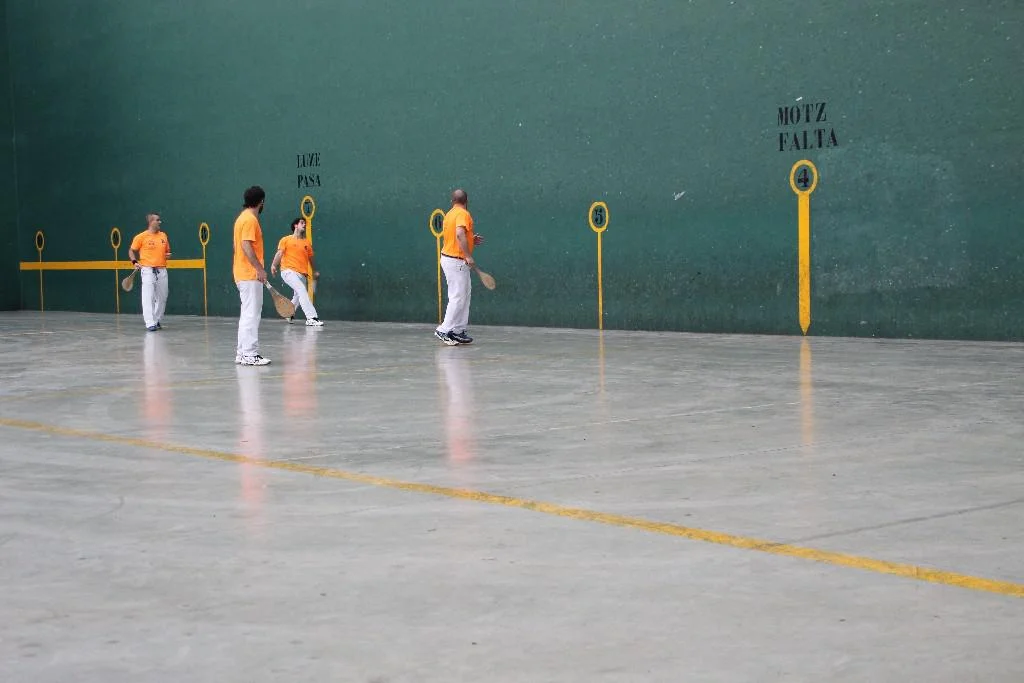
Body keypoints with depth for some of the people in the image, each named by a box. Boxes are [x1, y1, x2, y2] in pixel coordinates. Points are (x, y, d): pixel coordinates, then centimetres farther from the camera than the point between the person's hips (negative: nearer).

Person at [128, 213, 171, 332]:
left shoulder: (163, 235, 11)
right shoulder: (141, 237, -3)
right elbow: (131, 251, 5)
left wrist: (168, 255, 1)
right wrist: (134, 262, -9)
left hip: (162, 270, 5)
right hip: (148, 270, -5)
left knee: (162, 297, 10)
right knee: (148, 297, -11)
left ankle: (157, 321, 23)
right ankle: (150, 323, -13)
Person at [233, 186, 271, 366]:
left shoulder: (242, 218, 16)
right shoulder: (250, 219, -13)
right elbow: (246, 246, -22)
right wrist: (260, 269, -23)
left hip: (243, 273, 10)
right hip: (250, 274, -10)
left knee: (248, 314, 14)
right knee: (252, 314, -9)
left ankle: (242, 351, 17)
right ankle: (249, 354, -9)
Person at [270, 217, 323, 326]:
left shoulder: (307, 243, 17)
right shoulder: (286, 240, 5)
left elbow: (310, 259, 24)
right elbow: (279, 253, -3)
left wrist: (315, 271, 21)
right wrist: (274, 265, -18)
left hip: (301, 275, 6)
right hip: (289, 271, -6)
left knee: (297, 298, 13)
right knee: (302, 290, -24)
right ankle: (311, 318, -31)